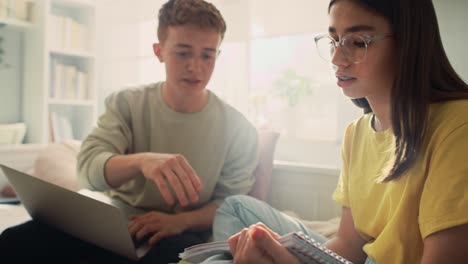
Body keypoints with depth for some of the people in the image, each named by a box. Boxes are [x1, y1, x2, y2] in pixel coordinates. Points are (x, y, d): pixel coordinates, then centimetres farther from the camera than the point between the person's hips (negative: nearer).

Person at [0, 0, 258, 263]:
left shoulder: (237, 128, -8)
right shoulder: (126, 104, -4)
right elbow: (90, 167, -17)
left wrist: (179, 221, -23)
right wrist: (141, 161, -40)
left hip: (180, 232, -2)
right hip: (116, 220, 3)